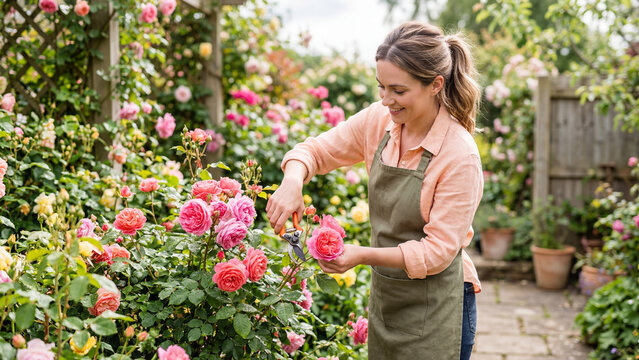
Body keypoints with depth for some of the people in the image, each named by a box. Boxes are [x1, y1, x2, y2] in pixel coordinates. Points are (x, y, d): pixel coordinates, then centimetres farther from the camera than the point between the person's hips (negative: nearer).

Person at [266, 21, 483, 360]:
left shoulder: (460, 156, -21)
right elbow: (316, 150, 4)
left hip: (435, 308, -5)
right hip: (384, 296, 6)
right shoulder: (380, 120, -5)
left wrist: (365, 255, -28)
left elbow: (438, 250, -19)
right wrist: (292, 182, -17)